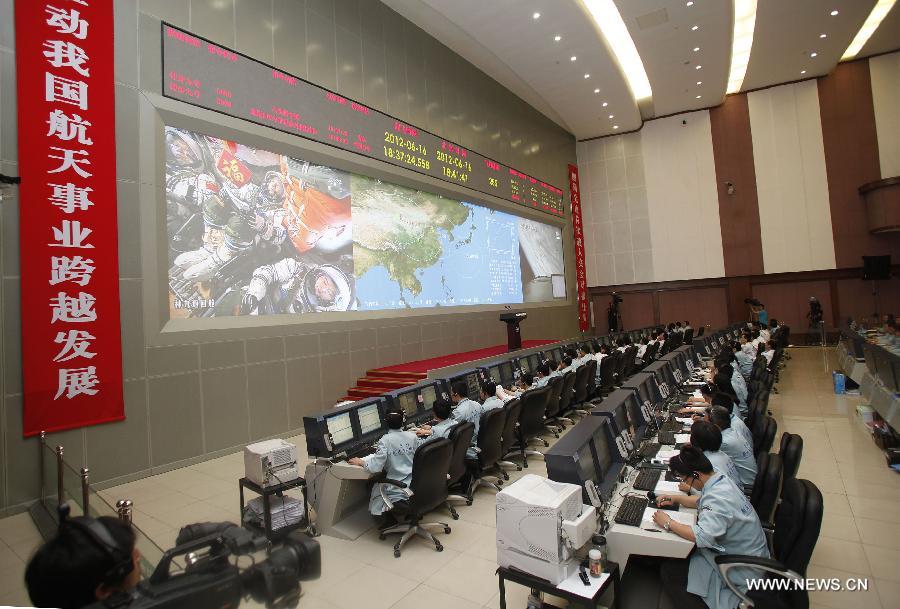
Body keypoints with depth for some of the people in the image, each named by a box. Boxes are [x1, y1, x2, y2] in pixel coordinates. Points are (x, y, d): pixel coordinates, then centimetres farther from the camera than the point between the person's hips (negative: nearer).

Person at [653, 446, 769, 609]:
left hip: (741, 570, -10)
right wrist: (675, 498, 8)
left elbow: (701, 536, -42)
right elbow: (702, 501, 18)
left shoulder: (718, 498, -32)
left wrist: (668, 523, -29)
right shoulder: (720, 479, -2)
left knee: (668, 571, -10)